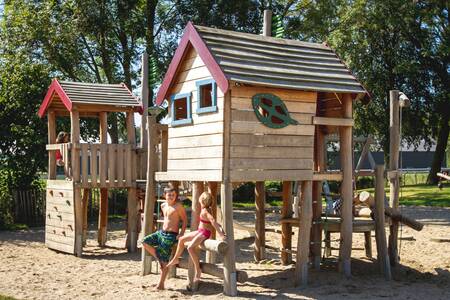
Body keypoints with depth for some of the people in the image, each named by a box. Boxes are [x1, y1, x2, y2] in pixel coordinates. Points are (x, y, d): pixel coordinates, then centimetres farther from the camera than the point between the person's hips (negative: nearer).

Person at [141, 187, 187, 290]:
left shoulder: (178, 206, -11)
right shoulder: (163, 206, 10)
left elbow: (184, 220, -7)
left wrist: (181, 234, -16)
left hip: (171, 235, -8)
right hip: (161, 232, 8)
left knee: (165, 261, -6)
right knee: (145, 242, -3)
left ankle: (161, 284, 4)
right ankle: (159, 259, 9)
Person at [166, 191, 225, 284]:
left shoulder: (205, 211, -23)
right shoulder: (207, 209, 4)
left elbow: (213, 221, -34)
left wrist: (220, 234, -38)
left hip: (204, 233, -10)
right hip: (200, 231, 10)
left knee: (190, 247, -28)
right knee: (181, 239, 17)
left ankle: (198, 270, -20)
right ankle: (176, 259, 32)